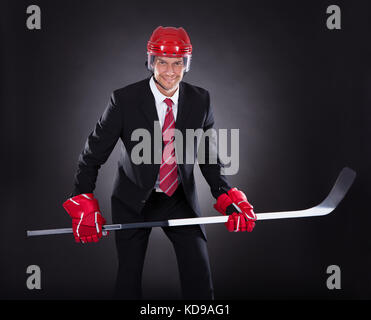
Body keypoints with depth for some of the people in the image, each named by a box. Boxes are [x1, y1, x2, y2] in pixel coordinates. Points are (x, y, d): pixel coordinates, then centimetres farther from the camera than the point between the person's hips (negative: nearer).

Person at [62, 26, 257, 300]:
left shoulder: (201, 100, -8)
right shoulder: (124, 100, -16)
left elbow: (208, 157, 1)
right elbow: (92, 156, -9)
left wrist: (228, 198, -13)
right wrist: (84, 204, -15)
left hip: (181, 198, 2)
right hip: (133, 200, -2)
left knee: (199, 278, -1)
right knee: (129, 279, 7)